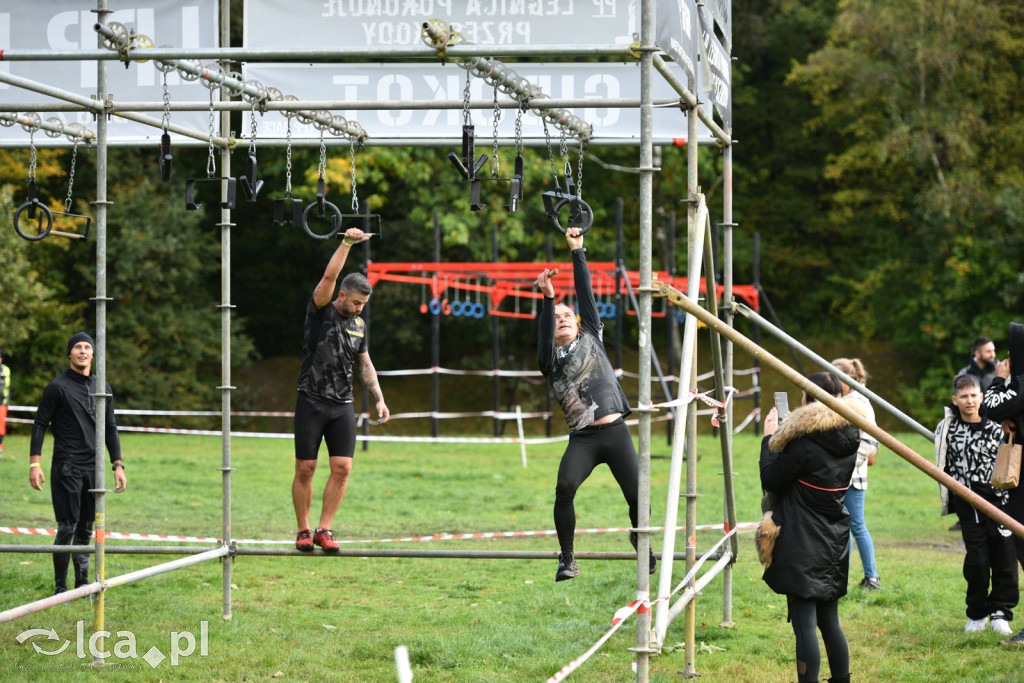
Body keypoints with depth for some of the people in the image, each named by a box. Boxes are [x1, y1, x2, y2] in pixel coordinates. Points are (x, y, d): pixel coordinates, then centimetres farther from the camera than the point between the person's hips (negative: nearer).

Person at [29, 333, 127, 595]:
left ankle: (82, 585, 15)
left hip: (93, 468, 5)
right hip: (66, 467, -5)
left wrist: (118, 465, 12)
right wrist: (34, 463, -12)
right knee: (67, 527, -8)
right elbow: (39, 425, -4)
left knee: (86, 528, 8)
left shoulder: (102, 388, 13)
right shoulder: (58, 387, -3)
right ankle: (60, 587, 0)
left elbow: (110, 428, 18)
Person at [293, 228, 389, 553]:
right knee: (305, 468, -1)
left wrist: (379, 399, 10)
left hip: (343, 406, 4)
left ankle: (324, 530, 2)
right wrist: (346, 243, -26)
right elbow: (329, 277, -19)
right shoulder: (320, 311, -4)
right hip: (311, 402, -4)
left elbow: (365, 365, 19)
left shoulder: (359, 324, 12)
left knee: (342, 468, -6)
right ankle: (303, 531, 10)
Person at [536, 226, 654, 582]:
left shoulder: (591, 337, 16)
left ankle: (639, 539, 26)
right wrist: (547, 299, -20)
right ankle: (567, 559, -14)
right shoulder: (551, 359, 11)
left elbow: (586, 291, 11)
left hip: (615, 433, 1)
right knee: (565, 487, -27)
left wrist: (578, 251, 9)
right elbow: (544, 338, -10)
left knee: (637, 498, -7)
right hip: (582, 439, -1)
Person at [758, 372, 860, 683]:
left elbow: (771, 480, -9)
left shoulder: (804, 443, -19)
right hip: (834, 543, 8)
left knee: (805, 624, -6)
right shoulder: (848, 439, 5)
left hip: (803, 546, -8)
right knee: (829, 621, 18)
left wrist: (770, 438, 3)